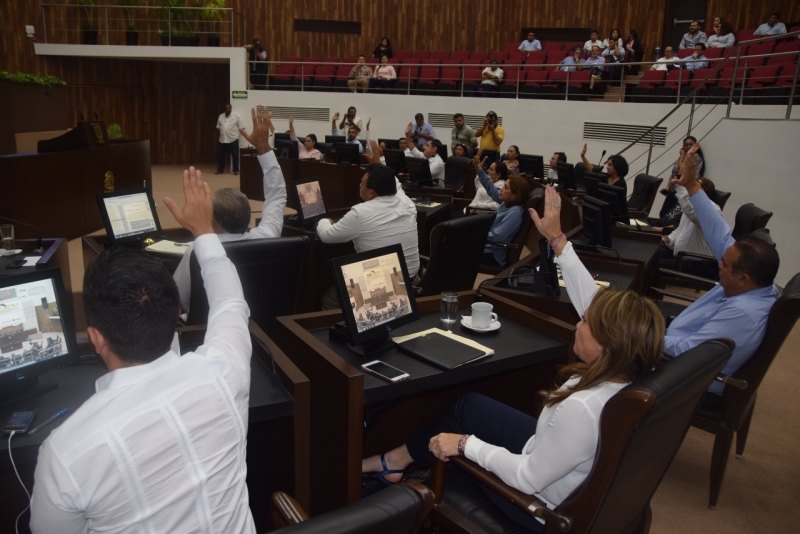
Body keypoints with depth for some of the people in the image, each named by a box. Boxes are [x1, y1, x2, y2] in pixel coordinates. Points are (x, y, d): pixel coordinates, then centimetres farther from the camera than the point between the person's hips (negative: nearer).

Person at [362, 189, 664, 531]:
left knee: (448, 446, 11)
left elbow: (529, 479, -31)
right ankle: (398, 459, 31)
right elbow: (591, 299, -6)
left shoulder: (582, 408, -42)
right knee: (468, 404, 14)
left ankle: (396, 462, 39)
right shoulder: (631, 371, -18)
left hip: (544, 505, -7)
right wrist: (557, 239, -5)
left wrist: (466, 444, -22)